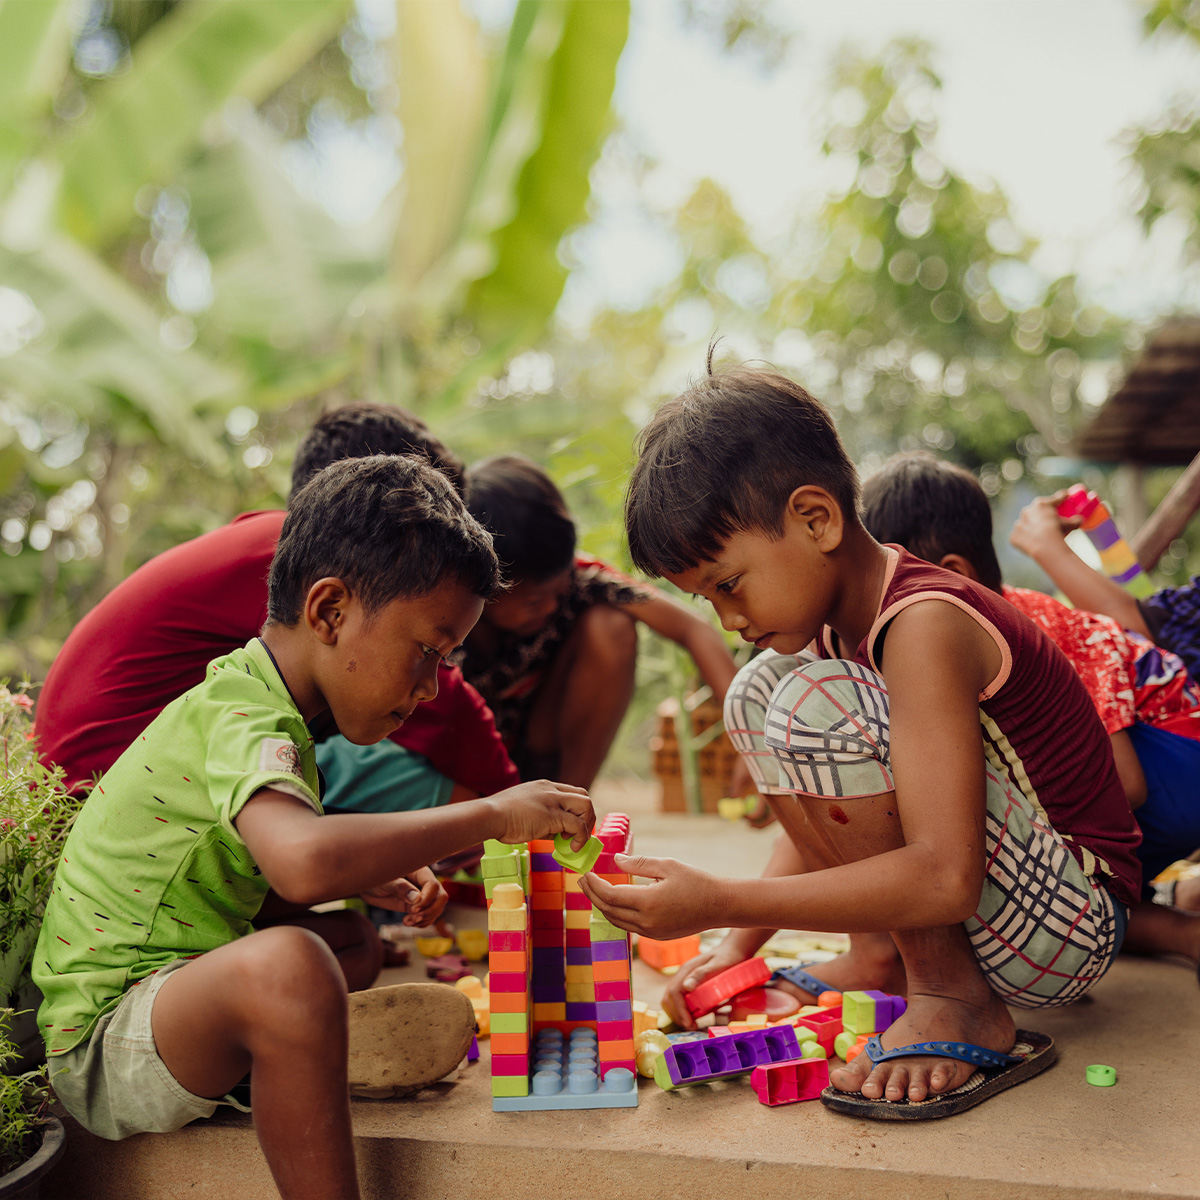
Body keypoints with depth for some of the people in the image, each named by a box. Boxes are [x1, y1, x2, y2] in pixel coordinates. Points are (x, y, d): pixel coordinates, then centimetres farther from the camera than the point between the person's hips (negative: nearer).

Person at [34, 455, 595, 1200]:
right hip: (103, 1046, -9)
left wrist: (368, 879, 4)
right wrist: (493, 815, -33)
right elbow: (304, 861, -45)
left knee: (440, 1026, 0)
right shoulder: (244, 721, -23)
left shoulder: (254, 704, 8)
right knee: (289, 966, -39)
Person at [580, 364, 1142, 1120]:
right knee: (760, 691, 6)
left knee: (812, 704, -29)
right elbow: (826, 811, 11)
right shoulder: (842, 625, 2)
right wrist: (739, 945, 1)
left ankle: (956, 1003, -14)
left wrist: (719, 903, -33)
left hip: (1069, 927, -9)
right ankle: (880, 957, 7)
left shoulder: (922, 627, -26)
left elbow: (945, 880, -34)